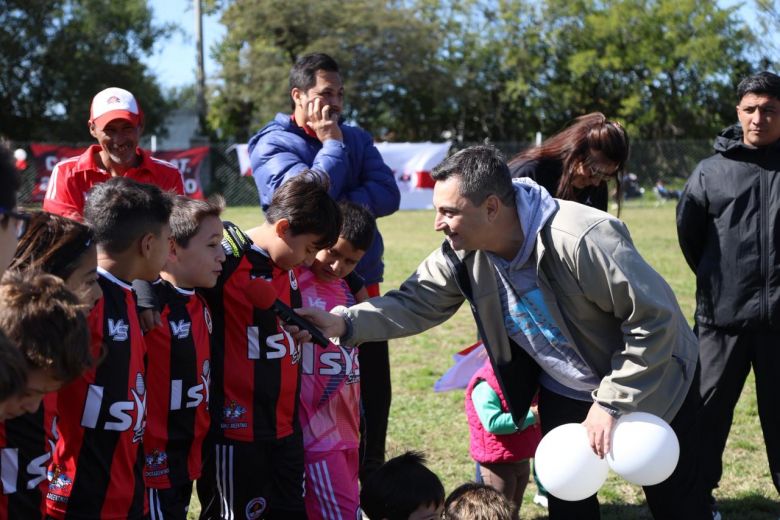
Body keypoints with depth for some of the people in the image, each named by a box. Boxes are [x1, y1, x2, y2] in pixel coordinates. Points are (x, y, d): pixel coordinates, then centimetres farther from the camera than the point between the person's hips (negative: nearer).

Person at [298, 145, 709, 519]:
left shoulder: (583, 239, -35)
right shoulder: (465, 252, -16)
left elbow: (654, 319, -30)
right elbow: (417, 302, -9)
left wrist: (611, 404, -27)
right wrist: (344, 323, -27)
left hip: (650, 386, -5)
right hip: (565, 394, 5)